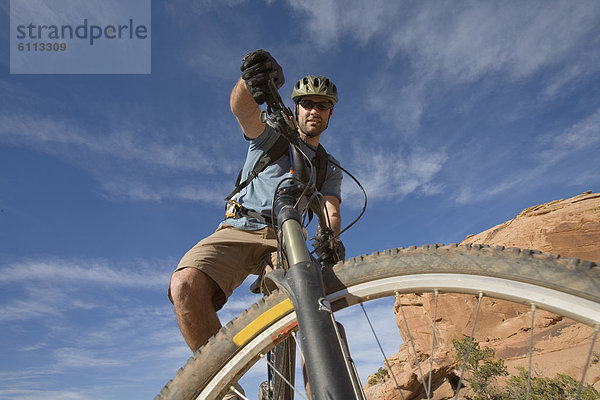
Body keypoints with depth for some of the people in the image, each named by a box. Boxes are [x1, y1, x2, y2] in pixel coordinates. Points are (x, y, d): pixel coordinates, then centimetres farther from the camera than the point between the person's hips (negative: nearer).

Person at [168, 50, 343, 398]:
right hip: (239, 229, -1)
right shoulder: (272, 136, 13)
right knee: (185, 285, -30)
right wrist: (251, 79, -35)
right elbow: (242, 109, -10)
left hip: (284, 239, 1)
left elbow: (331, 212, 5)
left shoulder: (329, 168, 21)